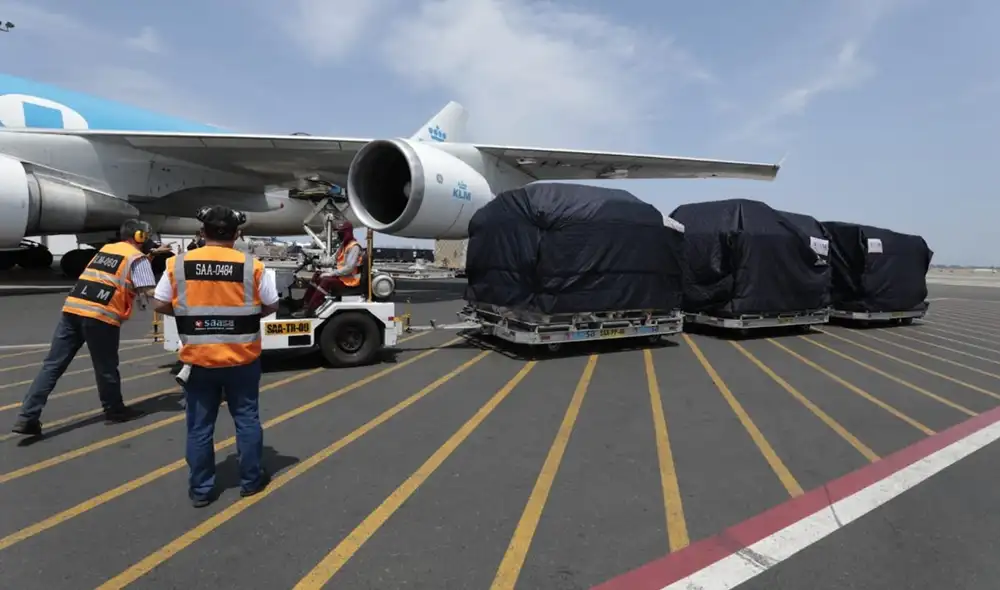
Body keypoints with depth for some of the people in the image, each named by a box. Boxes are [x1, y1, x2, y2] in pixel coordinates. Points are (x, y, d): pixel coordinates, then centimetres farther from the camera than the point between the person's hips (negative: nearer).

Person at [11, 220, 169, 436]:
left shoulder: (106, 248, 24)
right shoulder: (138, 258, 1)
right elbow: (149, 292, -7)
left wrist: (151, 252, 44)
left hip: (72, 308, 7)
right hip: (101, 315, -7)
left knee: (53, 364, 6)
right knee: (106, 366, 8)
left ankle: (27, 417, 3)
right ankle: (114, 410, 23)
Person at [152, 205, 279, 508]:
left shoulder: (178, 264, -4)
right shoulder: (252, 266, -10)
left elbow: (160, 305, 2)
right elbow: (271, 306, -2)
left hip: (198, 358, 1)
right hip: (242, 358, -1)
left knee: (199, 425, 13)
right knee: (247, 419, 13)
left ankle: (200, 489, 23)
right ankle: (251, 480, 24)